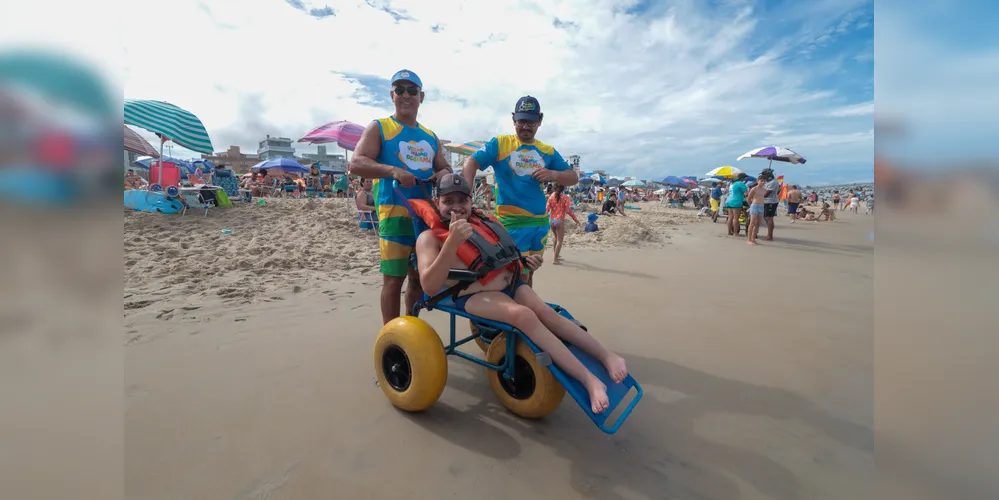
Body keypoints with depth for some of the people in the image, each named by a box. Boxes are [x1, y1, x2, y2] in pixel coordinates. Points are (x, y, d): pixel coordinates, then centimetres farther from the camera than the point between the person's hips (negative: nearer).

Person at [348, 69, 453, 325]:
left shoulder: (430, 136, 19)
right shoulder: (379, 128, 3)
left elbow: (444, 167, 21)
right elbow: (356, 163, -9)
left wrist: (444, 174, -4)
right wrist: (393, 171, -24)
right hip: (394, 212, -5)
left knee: (419, 277, 11)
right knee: (393, 278, -3)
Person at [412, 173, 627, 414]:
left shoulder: (480, 222, 12)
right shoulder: (430, 237, -5)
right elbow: (429, 283, -21)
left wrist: (525, 261, 5)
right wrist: (452, 242, -31)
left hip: (508, 282, 6)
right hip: (473, 295, -6)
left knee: (546, 312, -16)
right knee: (523, 315, -28)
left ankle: (607, 356, -3)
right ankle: (589, 380, -27)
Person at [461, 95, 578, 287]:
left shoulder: (547, 151, 12)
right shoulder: (499, 143, 1)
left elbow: (573, 178, 13)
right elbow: (471, 163, -9)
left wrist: (552, 174, -9)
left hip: (541, 222, 5)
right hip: (512, 222, -5)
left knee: (529, 273, 17)